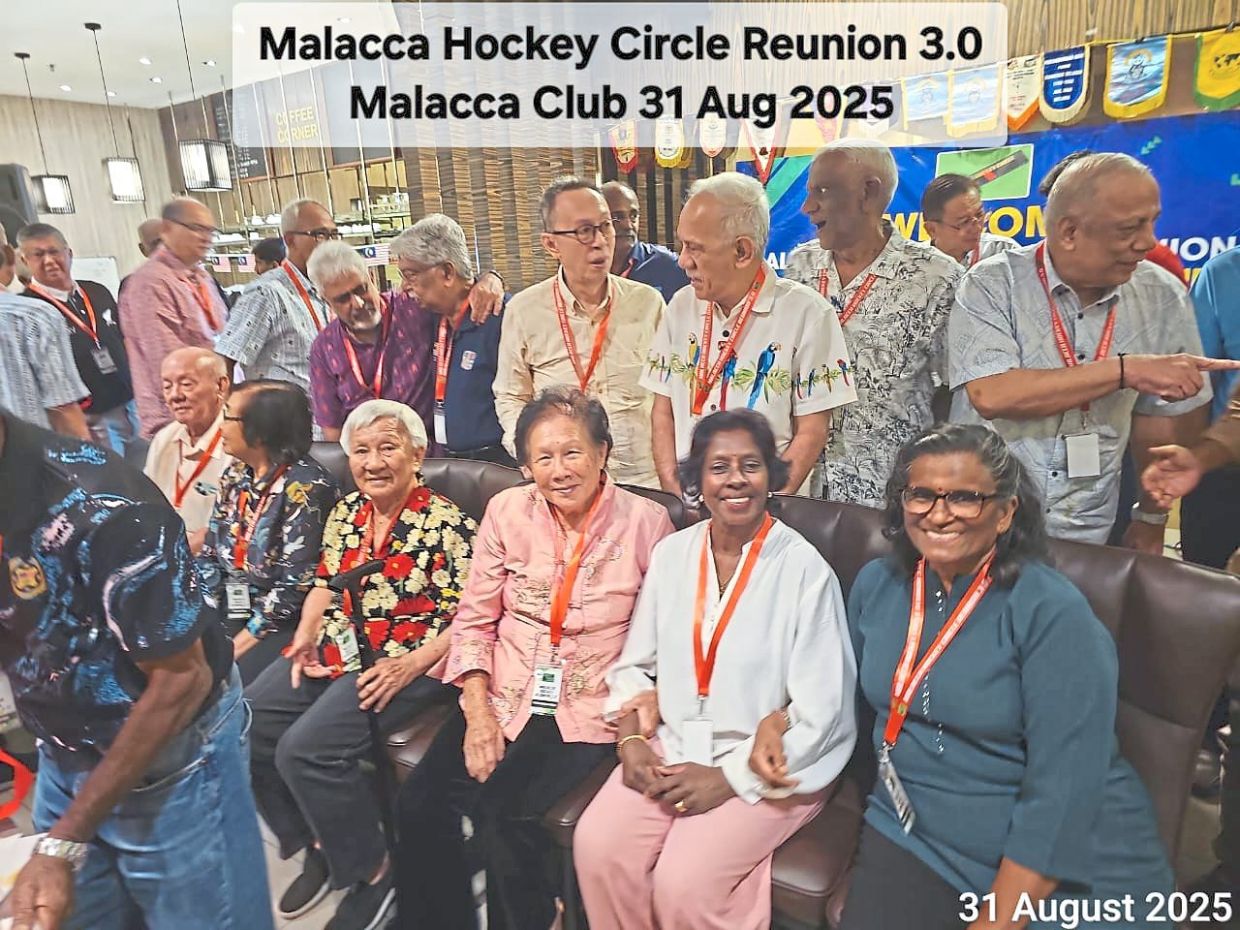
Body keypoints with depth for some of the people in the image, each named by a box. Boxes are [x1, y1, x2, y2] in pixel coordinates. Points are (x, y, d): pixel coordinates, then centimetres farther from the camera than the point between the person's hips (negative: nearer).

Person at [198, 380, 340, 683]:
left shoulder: (305, 487, -16)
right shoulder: (235, 475, 9)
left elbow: (296, 584, -18)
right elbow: (209, 555, 10)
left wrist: (242, 642, -15)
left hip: (281, 621, -7)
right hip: (229, 609, 7)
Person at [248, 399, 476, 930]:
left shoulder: (446, 524, -13)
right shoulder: (346, 512, 8)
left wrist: (412, 666, -23)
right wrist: (306, 635, 2)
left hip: (407, 663, -7)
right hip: (336, 651, 8)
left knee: (306, 748, -23)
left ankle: (373, 872, 3)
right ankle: (317, 844, 16)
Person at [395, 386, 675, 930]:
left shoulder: (645, 522, -7)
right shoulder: (508, 511, 0)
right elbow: (473, 619, 4)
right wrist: (478, 710, -6)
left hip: (588, 711, -3)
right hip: (502, 698, 3)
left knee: (501, 814, -23)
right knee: (418, 804, -14)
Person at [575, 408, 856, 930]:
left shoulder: (804, 569, -13)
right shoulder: (672, 554, 2)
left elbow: (819, 713, -12)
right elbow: (635, 664, 10)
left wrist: (729, 778, -14)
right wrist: (631, 741, -5)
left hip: (770, 768, -4)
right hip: (673, 748, 4)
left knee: (684, 883, -22)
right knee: (597, 846, -16)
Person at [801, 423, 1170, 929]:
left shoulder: (1054, 613, -16)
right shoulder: (876, 583, 0)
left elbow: (1063, 789, -18)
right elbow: (848, 690, 16)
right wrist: (781, 720, -1)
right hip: (916, 837, 3)